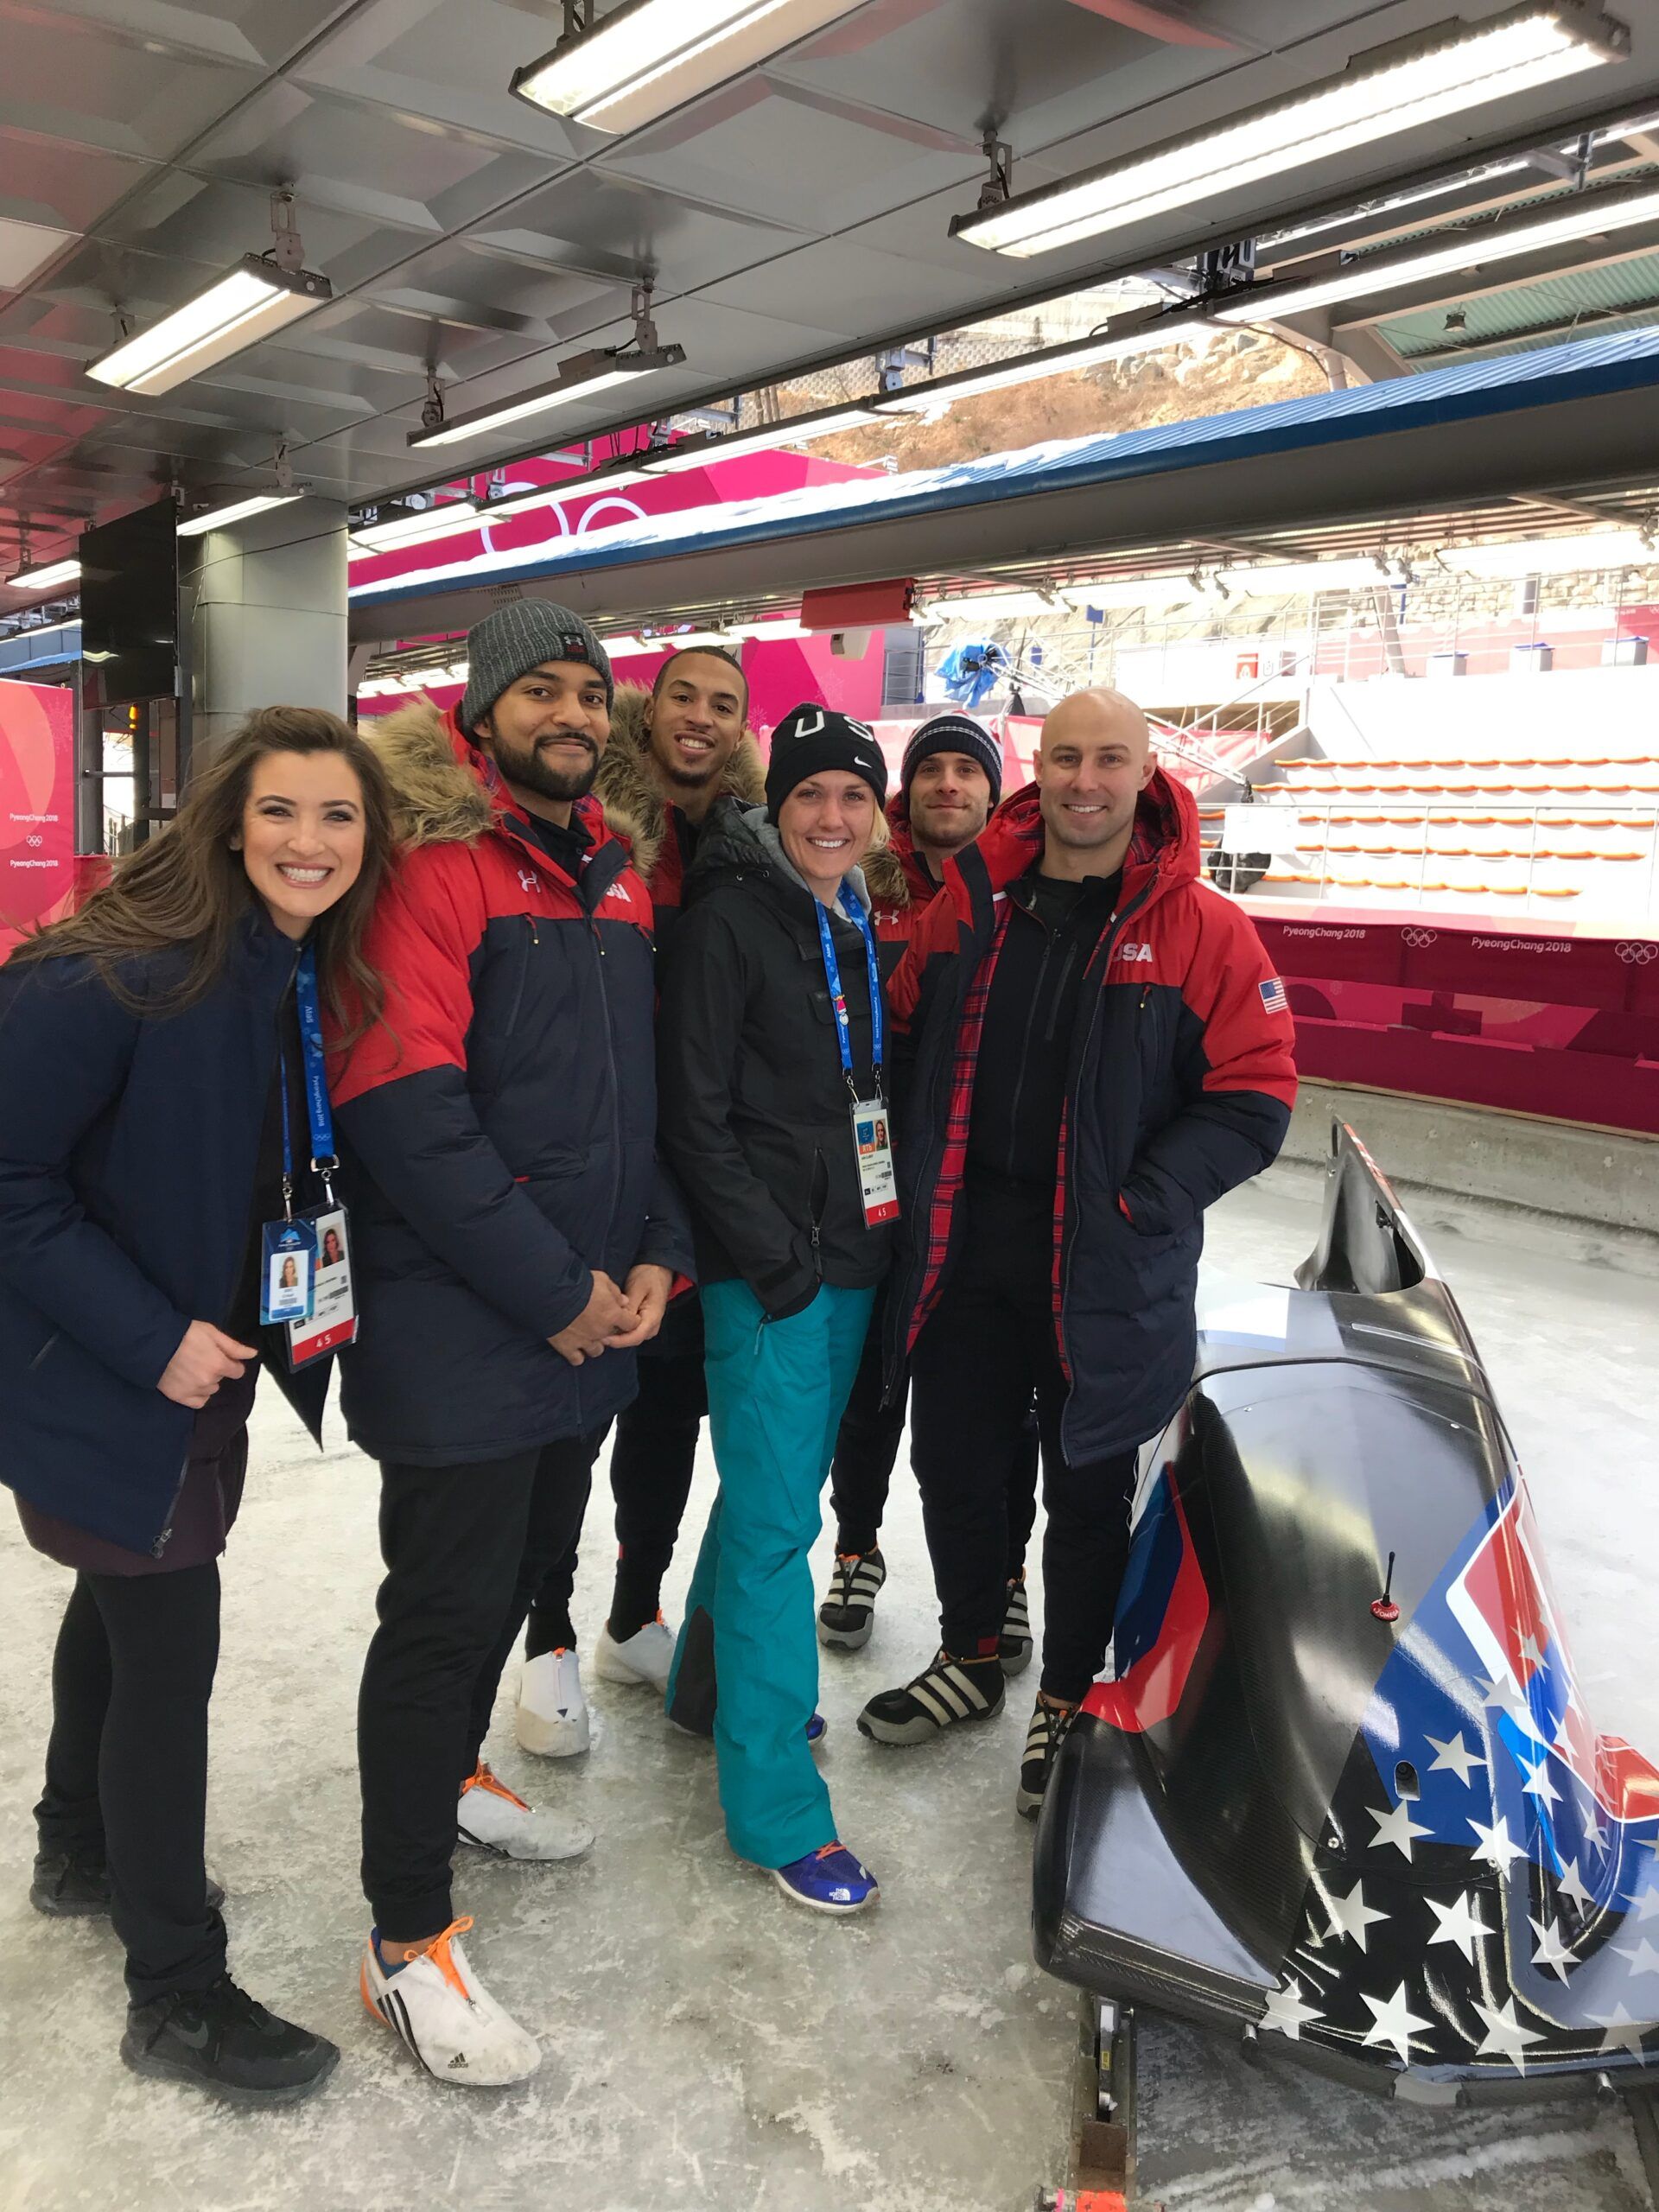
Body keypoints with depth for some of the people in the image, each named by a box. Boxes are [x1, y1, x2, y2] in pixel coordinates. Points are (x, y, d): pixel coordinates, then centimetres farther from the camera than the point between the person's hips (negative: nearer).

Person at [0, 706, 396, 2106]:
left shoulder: (329, 986, -3)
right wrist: (148, 1338, -25)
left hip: (205, 1369, 8)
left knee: (126, 1597, 25)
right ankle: (175, 1992, 20)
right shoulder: (118, 977, -25)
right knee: (170, 1649, 0)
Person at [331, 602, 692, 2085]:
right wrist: (554, 1290, -18)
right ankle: (407, 1941, 17)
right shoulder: (435, 863, -13)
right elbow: (404, 1103, -22)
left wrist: (657, 1257, 1)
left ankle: (449, 1776, 46)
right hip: (460, 1334, -8)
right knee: (448, 1606, 1)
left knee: (524, 1564, 22)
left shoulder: (616, 878, 12)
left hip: (594, 1319, 8)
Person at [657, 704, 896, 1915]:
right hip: (767, 1270, -8)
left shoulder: (861, 923, 12)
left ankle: (713, 1682, 39)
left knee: (782, 1484, 19)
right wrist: (774, 1256, -16)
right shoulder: (730, 919, -11)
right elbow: (695, 1115, -15)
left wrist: (883, 1231, 11)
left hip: (851, 1259, 8)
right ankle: (779, 1811, 6)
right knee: (778, 1520, -4)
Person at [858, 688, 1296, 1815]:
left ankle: (1069, 1696, 33)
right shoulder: (969, 905, 3)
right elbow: (905, 1044, 12)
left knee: (1088, 1490, 11)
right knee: (953, 1461, 16)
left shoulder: (1201, 929, -8)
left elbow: (1251, 1103, -9)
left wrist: (1138, 1202, -17)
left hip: (1106, 1268, -3)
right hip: (963, 1249, 4)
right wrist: (918, 1179, 3)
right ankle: (970, 1658, 40)